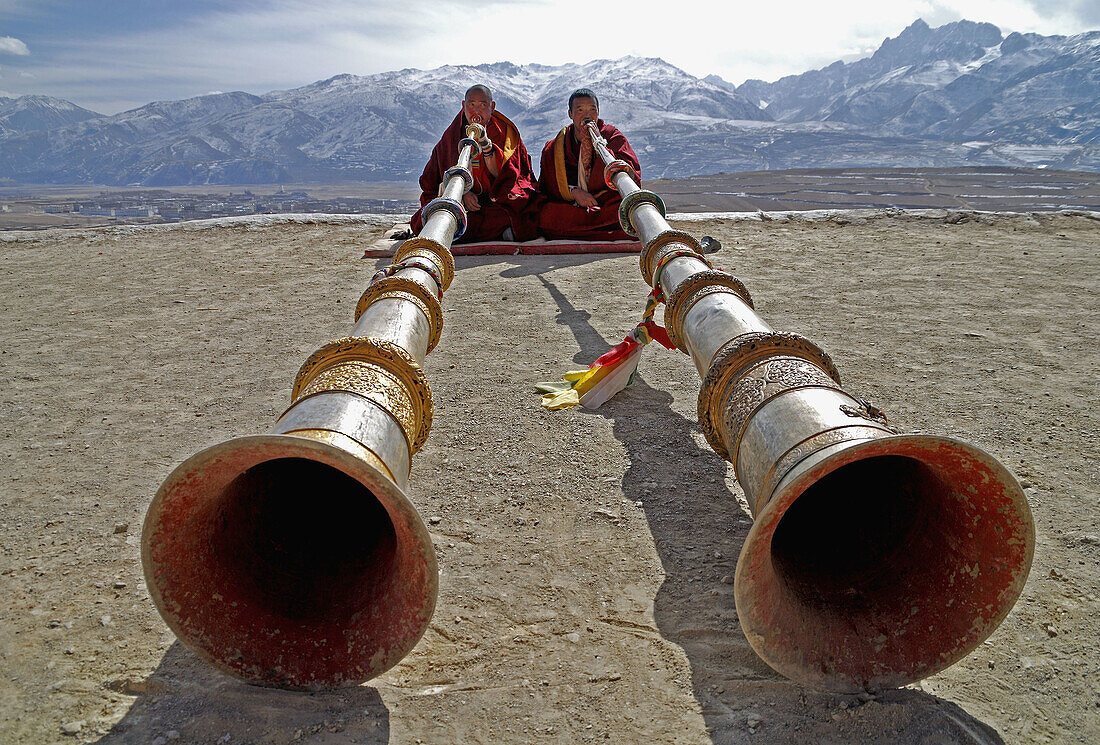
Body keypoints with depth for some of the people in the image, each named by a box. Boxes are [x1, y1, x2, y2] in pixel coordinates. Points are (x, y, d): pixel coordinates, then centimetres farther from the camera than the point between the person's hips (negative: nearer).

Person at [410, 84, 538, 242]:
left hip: (497, 197, -2)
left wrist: (485, 143, -22)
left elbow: (500, 174, -10)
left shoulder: (504, 131, 0)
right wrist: (464, 193, -15)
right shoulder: (453, 133, 8)